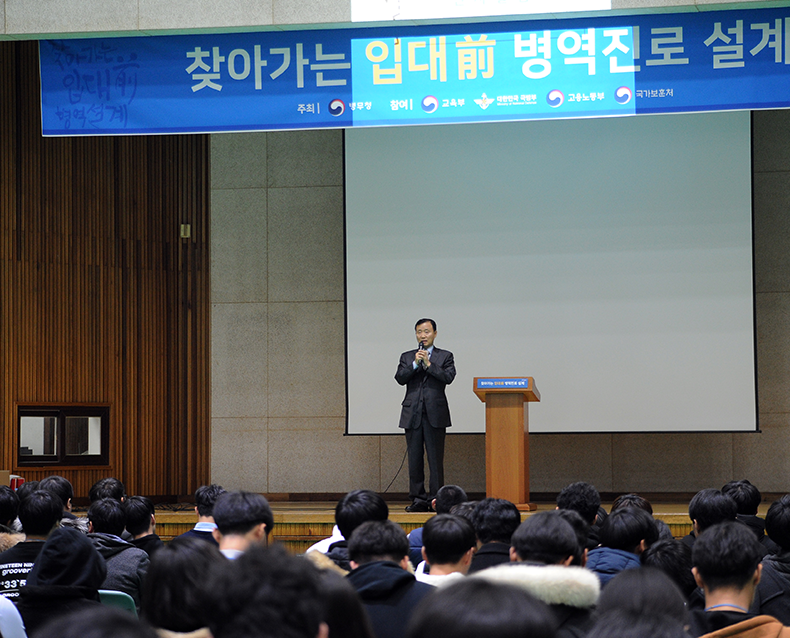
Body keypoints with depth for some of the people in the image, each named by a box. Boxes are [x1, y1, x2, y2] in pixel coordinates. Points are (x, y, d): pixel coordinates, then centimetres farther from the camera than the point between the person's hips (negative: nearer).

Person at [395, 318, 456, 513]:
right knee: (414, 459, 3)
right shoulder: (407, 357, 14)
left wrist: (428, 364, -12)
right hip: (413, 414, 3)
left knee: (436, 460, -4)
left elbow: (449, 377, -8)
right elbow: (400, 378, -1)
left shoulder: (445, 356, 8)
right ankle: (418, 499, 7)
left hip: (435, 414, -2)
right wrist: (415, 364, -12)